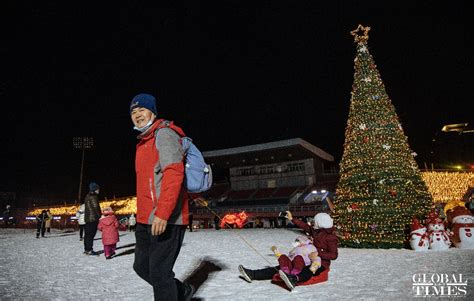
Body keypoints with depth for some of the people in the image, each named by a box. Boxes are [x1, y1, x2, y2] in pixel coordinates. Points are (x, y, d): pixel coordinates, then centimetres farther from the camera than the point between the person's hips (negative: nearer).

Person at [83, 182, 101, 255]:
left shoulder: (87, 196, 17)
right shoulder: (93, 196, -13)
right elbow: (95, 207, -19)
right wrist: (100, 215, -13)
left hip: (87, 218, 10)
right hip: (93, 218, -10)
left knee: (87, 234, 14)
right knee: (91, 234, -6)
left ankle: (86, 249, 22)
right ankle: (89, 250, -4)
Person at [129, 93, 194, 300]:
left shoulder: (164, 133, -8)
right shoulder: (144, 141, 21)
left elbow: (174, 173, -21)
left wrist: (162, 213, -28)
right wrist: (143, 214, 21)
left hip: (166, 219, -10)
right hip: (146, 220, 10)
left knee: (159, 272, -3)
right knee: (142, 266, 17)